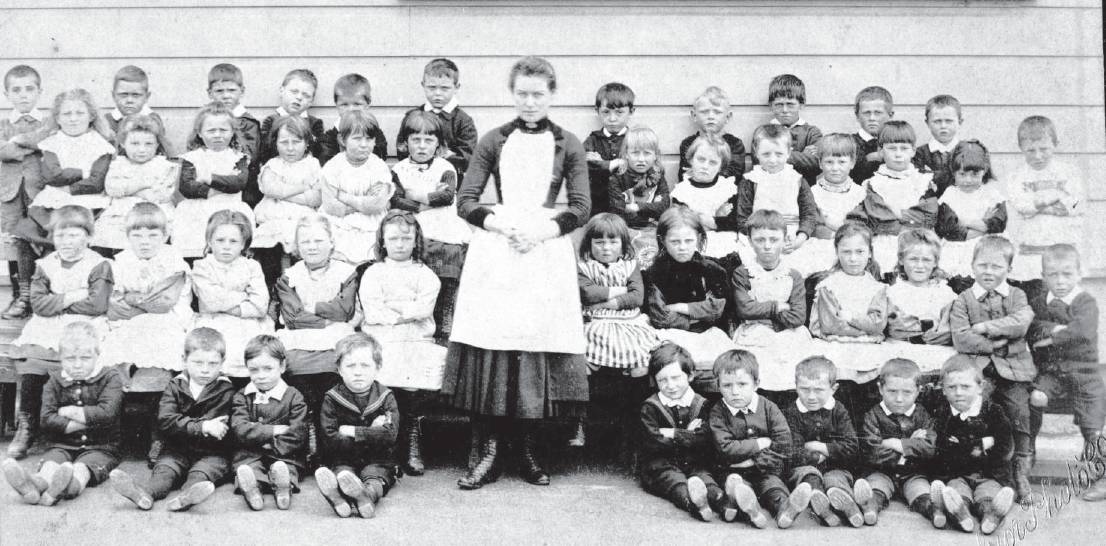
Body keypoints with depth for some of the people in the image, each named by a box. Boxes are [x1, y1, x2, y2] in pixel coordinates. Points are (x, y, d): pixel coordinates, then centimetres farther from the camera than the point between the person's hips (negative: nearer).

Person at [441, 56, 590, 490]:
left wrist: (542, 230, -11)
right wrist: (501, 225, -12)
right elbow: (466, 200, 4)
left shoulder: (568, 145, 8)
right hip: (495, 252, 0)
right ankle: (485, 451, 1)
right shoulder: (493, 141, 8)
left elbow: (581, 207, 4)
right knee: (489, 350, -6)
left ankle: (528, 451, 11)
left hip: (547, 254, 0)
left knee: (539, 349, -1)